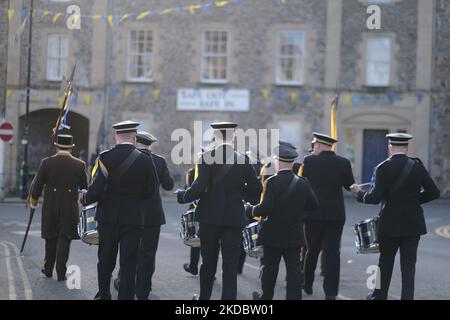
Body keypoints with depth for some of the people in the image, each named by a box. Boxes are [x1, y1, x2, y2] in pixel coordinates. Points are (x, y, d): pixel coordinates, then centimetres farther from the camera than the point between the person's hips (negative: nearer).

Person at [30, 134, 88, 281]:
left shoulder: (47, 163, -5)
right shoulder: (79, 165, -5)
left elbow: (37, 185, 0)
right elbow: (85, 187, 4)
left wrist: (34, 201, 17)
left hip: (50, 208, 1)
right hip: (70, 209, -1)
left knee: (50, 238, 16)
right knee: (64, 239, 4)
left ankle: (48, 269, 25)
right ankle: (61, 272, 2)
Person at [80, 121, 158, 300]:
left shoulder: (105, 158, -9)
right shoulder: (145, 160, -6)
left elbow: (96, 189, -15)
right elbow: (152, 192, -1)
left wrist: (85, 198, 5)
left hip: (108, 218, 1)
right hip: (134, 219, -1)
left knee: (106, 260, 17)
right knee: (128, 264, 3)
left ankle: (103, 295, 33)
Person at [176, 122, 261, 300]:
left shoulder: (206, 158, -9)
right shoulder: (244, 160, -1)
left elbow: (199, 188, -18)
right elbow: (256, 190, 4)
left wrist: (182, 196, -1)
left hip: (210, 218, 0)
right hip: (234, 219, 0)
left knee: (208, 262, 16)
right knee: (230, 266, 1)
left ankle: (204, 297, 32)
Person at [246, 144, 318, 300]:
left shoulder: (272, 182, -16)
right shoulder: (303, 183, -3)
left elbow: (265, 209, -22)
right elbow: (313, 205, 5)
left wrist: (250, 210, -6)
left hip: (273, 235, -2)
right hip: (294, 236, 3)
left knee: (270, 268, 14)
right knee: (294, 269, 5)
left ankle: (266, 297, 30)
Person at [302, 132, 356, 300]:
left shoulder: (309, 161, -7)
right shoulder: (344, 163, -2)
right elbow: (350, 186, 9)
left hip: (314, 213, -1)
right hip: (336, 214, 1)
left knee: (312, 250, 14)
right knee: (332, 252, 2)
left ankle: (307, 285, 28)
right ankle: (331, 292, -3)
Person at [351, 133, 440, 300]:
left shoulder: (383, 168, -9)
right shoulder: (417, 165, -3)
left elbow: (375, 198, -16)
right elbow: (434, 192, -3)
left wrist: (359, 193, 2)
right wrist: (414, 199, 11)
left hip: (390, 223, -1)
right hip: (413, 224, 1)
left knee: (386, 261, 16)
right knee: (408, 264, 3)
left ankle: (380, 295, 31)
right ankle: (407, 296, -3)